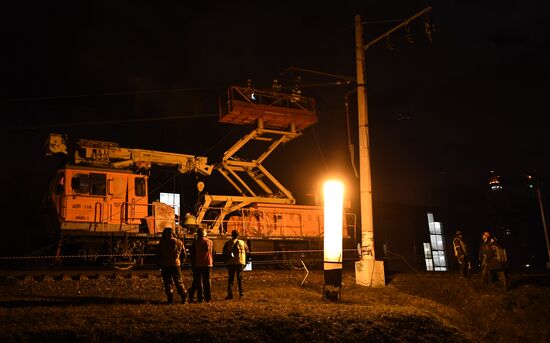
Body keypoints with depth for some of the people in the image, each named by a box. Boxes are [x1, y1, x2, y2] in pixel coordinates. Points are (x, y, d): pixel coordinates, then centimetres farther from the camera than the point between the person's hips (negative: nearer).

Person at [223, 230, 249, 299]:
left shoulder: (227, 243, -1)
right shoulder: (242, 243, 1)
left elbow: (224, 254, 0)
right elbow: (247, 250, 15)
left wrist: (226, 262, 11)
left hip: (231, 263, -1)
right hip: (240, 263, 1)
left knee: (230, 279, 4)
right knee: (240, 278, 10)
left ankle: (230, 294, -2)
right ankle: (241, 293, 7)